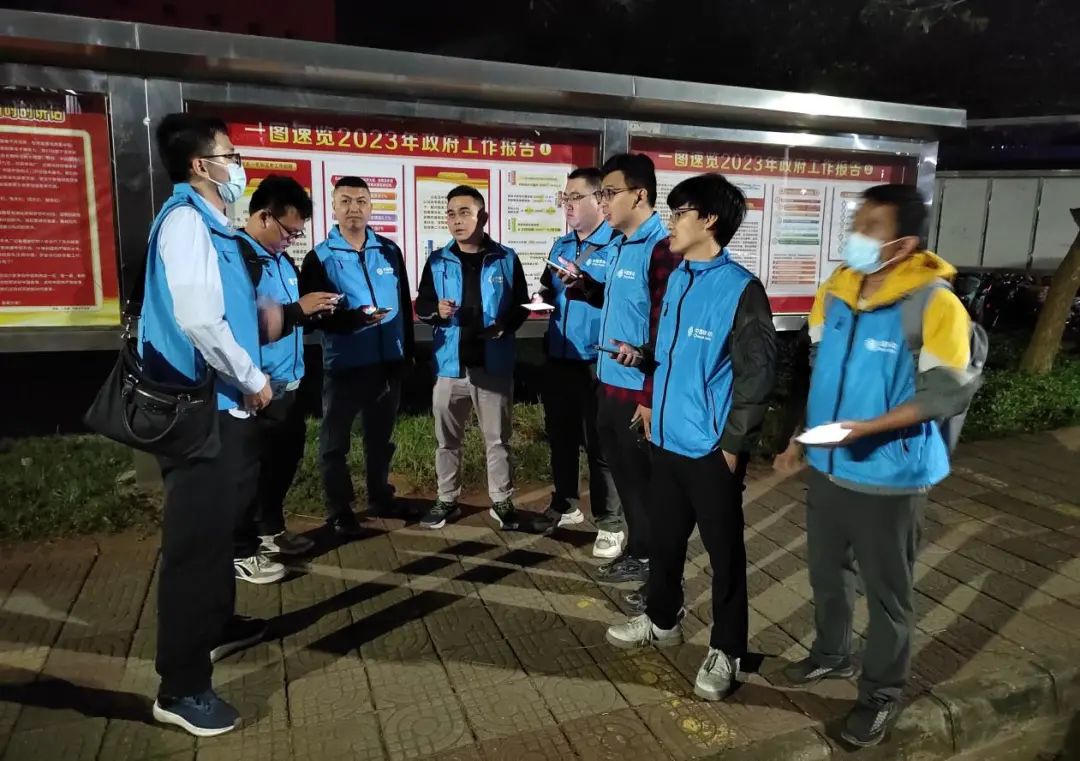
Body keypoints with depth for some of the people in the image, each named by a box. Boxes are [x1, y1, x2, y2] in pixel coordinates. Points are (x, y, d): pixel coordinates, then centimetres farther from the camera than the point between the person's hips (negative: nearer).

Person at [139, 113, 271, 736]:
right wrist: (253, 381, -16)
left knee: (220, 525, 22)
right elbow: (197, 320, -26)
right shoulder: (186, 221, -15)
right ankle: (182, 687, 7)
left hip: (224, 405, 10)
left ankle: (218, 625, 41)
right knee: (196, 538, -4)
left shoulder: (211, 224, 15)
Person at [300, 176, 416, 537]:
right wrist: (352, 318, -25)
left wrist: (408, 351, 10)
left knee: (381, 436, 18)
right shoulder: (319, 257, -4)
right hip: (343, 365, -3)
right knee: (335, 441, 5)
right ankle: (339, 511, 19)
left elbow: (404, 304, 11)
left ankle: (380, 497, 34)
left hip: (389, 362, 4)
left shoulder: (390, 251, 7)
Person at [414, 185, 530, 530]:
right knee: (447, 439, 11)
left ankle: (502, 501, 23)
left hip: (494, 365, -1)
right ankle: (447, 500, 26)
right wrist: (437, 311, -14)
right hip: (450, 365, 2)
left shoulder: (506, 259, 1)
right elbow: (421, 306, 9)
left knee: (497, 438, 8)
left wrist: (504, 326, -14)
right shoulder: (437, 261, 5)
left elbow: (521, 306, 5)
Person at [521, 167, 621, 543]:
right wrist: (544, 296, -1)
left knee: (599, 444, 3)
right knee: (560, 436, 18)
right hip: (556, 358, 7)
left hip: (595, 363, -7)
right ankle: (564, 505, 36)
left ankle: (609, 521, 19)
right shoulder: (561, 246, 12)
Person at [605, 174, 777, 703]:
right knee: (664, 537, 21)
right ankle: (661, 620, 41)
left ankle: (725, 650, 26)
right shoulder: (677, 278, 8)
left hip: (710, 449, -7)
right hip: (667, 439, 7)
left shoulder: (740, 288, -15)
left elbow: (757, 375, -15)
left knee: (724, 551, 9)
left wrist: (733, 444, -13)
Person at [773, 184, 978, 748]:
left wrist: (871, 426, -28)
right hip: (827, 467, 6)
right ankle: (831, 655, 45)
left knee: (886, 591, 11)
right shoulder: (835, 292, 2)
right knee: (826, 572, 21)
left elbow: (948, 393, -17)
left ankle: (881, 696, 31)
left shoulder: (934, 305, -17)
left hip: (889, 476, -6)